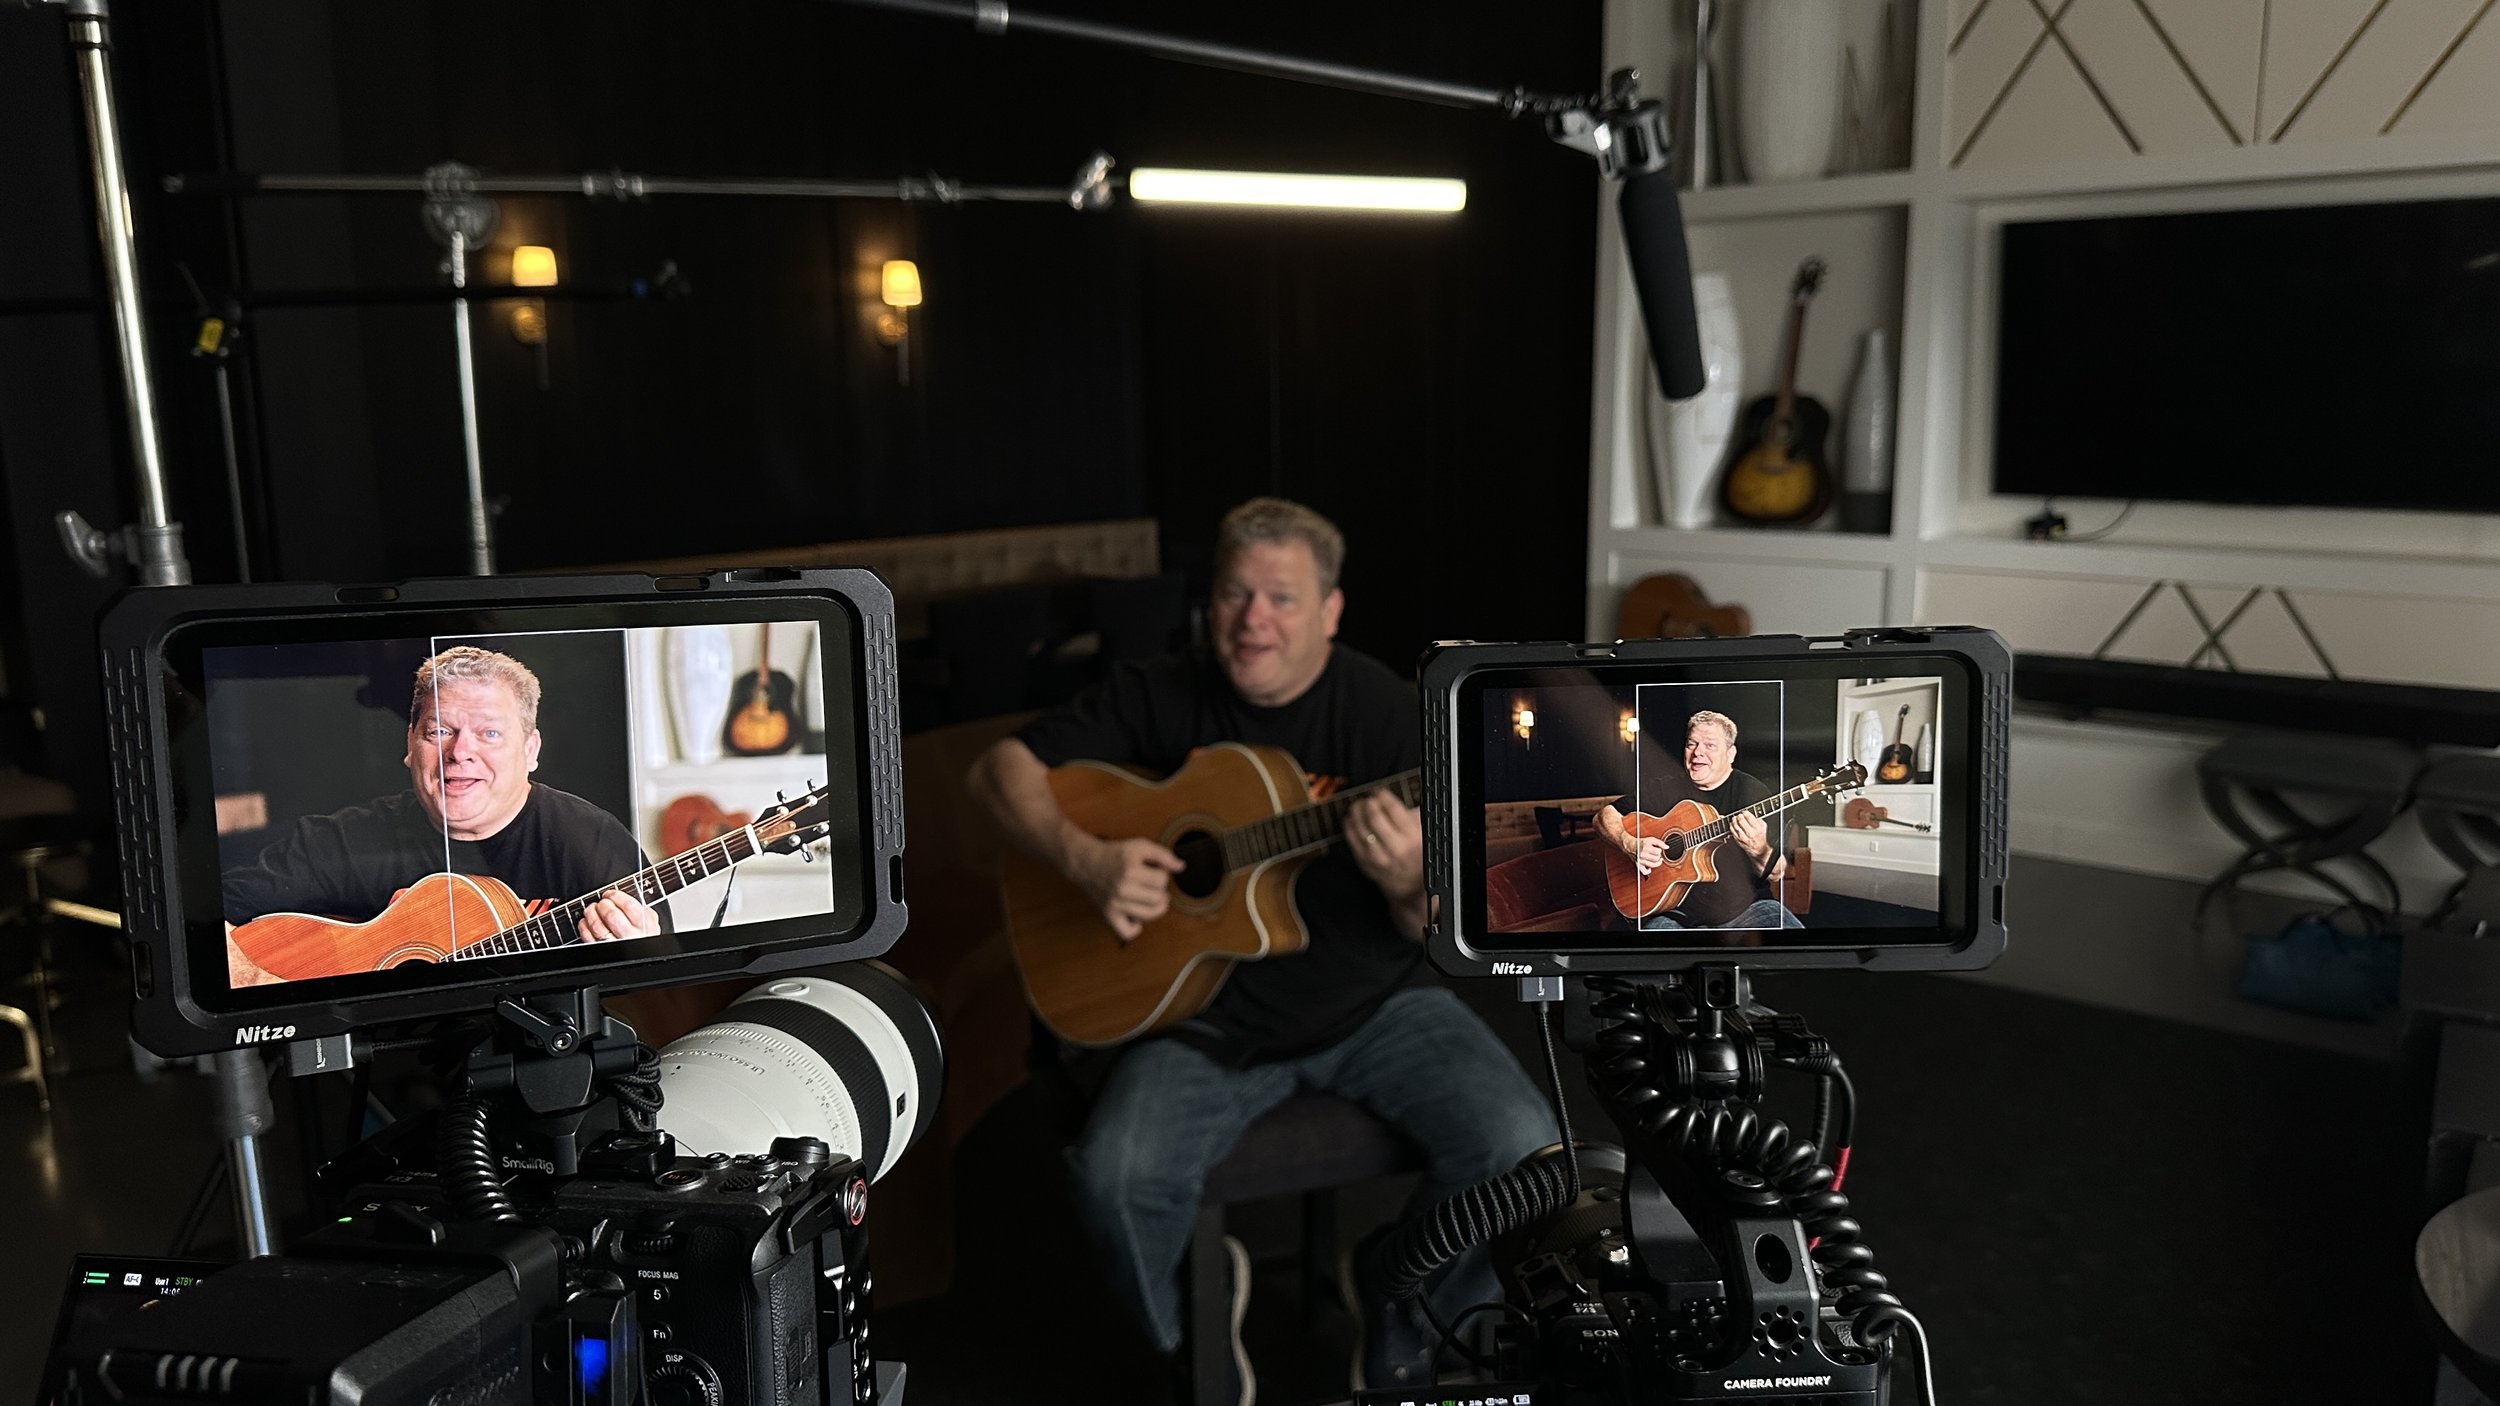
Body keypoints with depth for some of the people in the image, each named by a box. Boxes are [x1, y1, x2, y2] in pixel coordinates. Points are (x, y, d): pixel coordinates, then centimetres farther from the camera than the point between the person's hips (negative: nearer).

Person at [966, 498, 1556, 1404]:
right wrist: (1086, 861, -17)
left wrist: (1407, 881, -31)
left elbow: (1436, 934, -6)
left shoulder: (1385, 711, -7)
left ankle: (1398, 1309, 12)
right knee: (1115, 1176, -26)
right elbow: (1001, 768, 1)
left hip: (1371, 1003, 0)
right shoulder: (1163, 696, -2)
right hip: (1211, 1009, 0)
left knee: (1520, 1149, -21)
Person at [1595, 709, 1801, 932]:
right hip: (1680, 914, 0)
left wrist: (1760, 851, -28)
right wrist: (1631, 845, -11)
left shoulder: (1751, 790, 0)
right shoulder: (1667, 790, 6)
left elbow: (1778, 873, -5)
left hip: (1747, 908, 0)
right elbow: (1605, 814, 9)